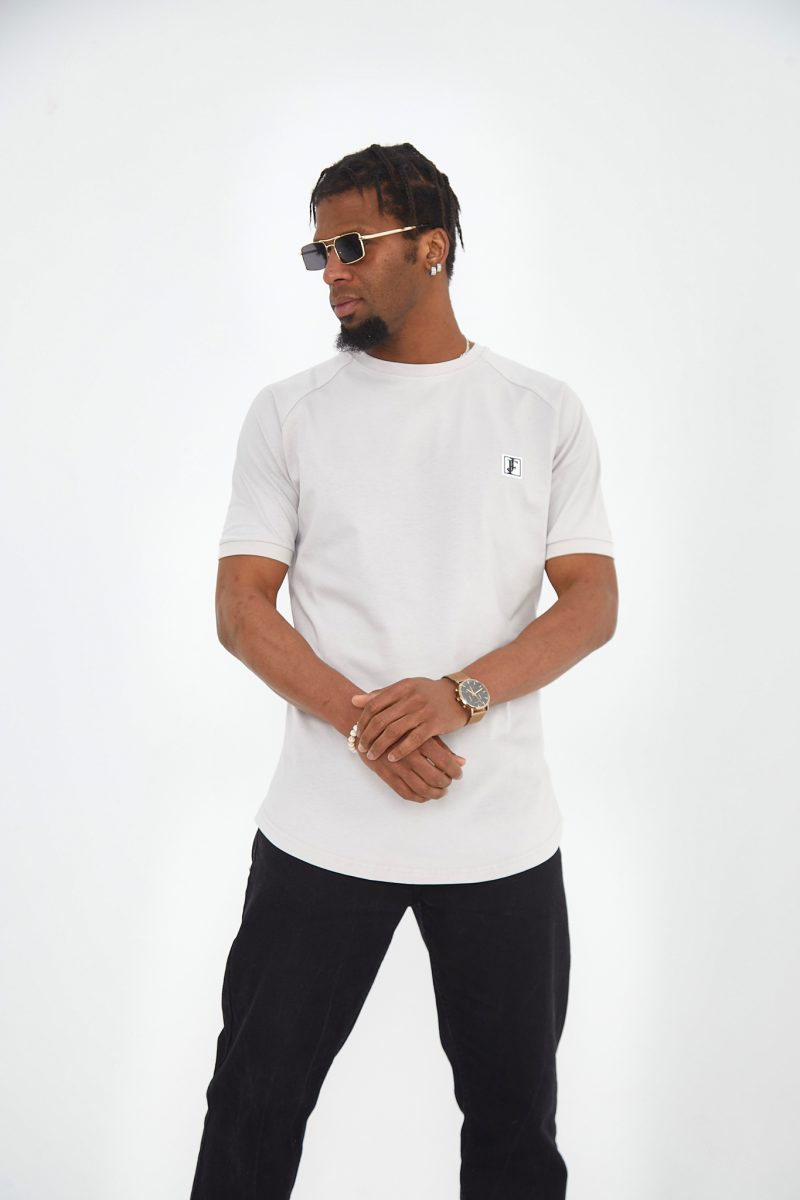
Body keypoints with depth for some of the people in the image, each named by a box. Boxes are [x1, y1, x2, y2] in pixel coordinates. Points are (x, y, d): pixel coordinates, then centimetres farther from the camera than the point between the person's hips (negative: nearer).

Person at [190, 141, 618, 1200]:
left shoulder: (544, 410, 4)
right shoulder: (288, 413, 4)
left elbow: (593, 603, -2)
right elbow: (241, 607, -1)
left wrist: (457, 696, -18)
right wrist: (365, 725, -16)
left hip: (505, 833, 1)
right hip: (322, 827, 0)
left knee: (515, 1114, 15)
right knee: (255, 1102, 12)